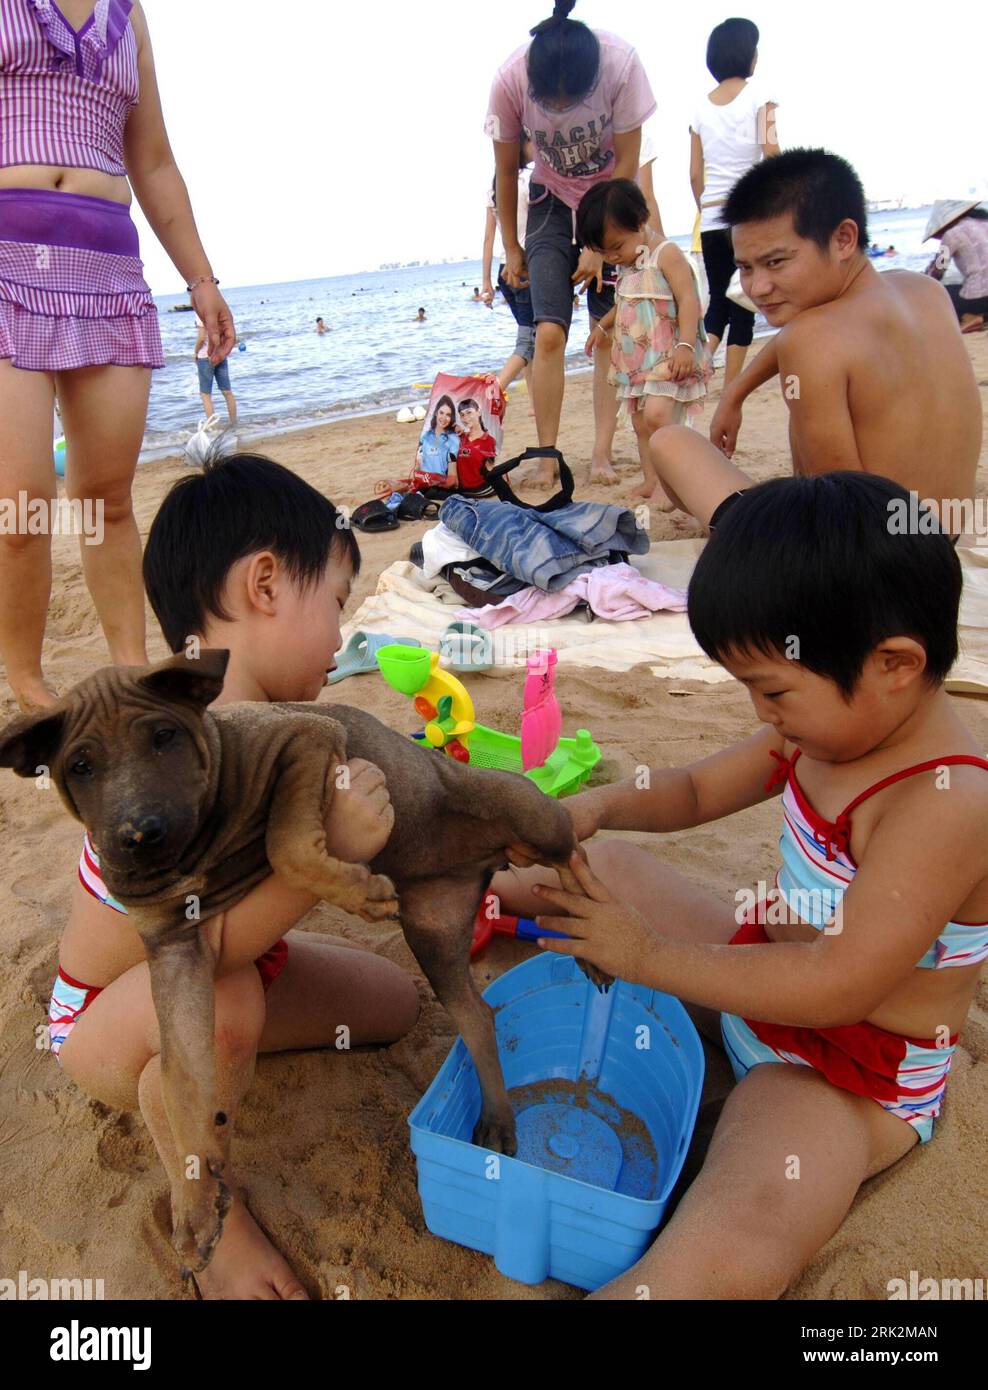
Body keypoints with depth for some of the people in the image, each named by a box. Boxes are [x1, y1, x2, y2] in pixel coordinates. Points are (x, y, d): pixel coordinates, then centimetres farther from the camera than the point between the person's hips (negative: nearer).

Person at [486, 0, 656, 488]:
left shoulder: (621, 64, -26)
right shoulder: (510, 80, -22)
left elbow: (627, 163, -16)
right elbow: (506, 172, -8)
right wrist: (511, 249, 0)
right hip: (552, 200, 0)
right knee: (549, 334, -12)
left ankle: (602, 452, 1)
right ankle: (547, 458, -7)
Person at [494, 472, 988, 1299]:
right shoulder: (827, 728, -4)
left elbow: (835, 987, -33)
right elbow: (696, 791, 8)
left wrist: (645, 956, -26)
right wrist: (597, 808, -12)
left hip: (850, 1079, -8)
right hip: (760, 973, 8)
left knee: (728, 1254, -36)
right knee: (614, 865, 16)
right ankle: (477, 888, 42)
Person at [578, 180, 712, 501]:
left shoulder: (666, 254, -10)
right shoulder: (628, 267, 15)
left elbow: (688, 300, -17)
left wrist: (685, 346, -26)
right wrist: (603, 326, 28)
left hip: (669, 356, -9)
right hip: (636, 359, 9)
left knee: (657, 414, -23)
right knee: (641, 422, 7)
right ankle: (651, 479, 14)